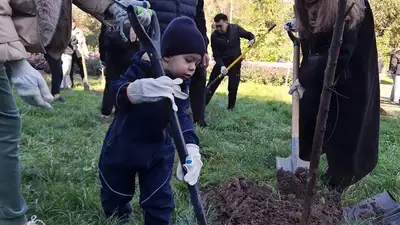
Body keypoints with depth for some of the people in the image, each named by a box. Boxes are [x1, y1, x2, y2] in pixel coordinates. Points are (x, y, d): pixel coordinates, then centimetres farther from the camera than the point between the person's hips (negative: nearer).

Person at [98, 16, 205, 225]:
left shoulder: (181, 86, -7)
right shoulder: (141, 70, -20)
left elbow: (183, 117, -20)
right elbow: (117, 91, -37)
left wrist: (191, 147, -39)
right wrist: (139, 90, -61)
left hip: (158, 149, 3)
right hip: (122, 146, -2)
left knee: (160, 200, 4)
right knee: (115, 196, 17)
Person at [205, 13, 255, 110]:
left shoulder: (235, 29, -10)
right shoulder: (214, 36, -13)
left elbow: (249, 34, 5)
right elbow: (216, 54, -13)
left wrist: (252, 39, -18)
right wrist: (221, 66, -28)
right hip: (221, 63, 0)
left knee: (233, 88, 2)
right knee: (211, 86, -3)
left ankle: (230, 108, 18)